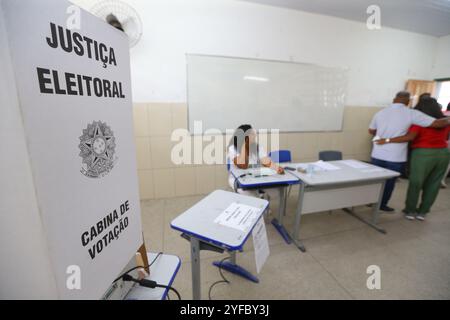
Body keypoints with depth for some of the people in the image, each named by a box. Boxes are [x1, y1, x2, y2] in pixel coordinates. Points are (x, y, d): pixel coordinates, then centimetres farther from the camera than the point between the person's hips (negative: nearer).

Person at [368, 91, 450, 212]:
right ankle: (382, 205, 26)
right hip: (396, 157, -3)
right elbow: (438, 123, -8)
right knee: (389, 182, 13)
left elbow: (371, 131, 16)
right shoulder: (412, 113, -9)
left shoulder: (380, 113, 4)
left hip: (378, 155, 4)